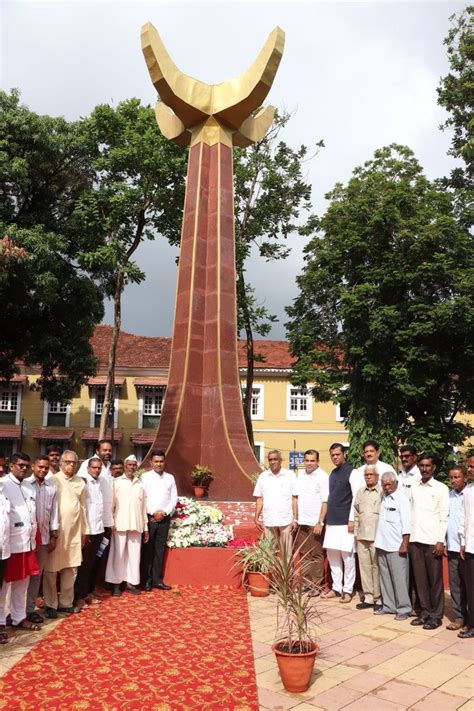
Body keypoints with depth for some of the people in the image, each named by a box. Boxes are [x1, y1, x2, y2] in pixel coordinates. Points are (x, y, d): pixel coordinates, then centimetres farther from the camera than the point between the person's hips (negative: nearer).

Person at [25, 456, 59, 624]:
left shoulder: (52, 487, 4)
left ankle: (30, 608, 23)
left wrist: (54, 536, 7)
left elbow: (54, 511, 7)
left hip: (44, 537, 4)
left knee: (37, 574, 12)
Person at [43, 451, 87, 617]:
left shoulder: (81, 483, 6)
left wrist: (84, 531, 12)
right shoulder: (53, 480, -8)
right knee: (52, 569, 5)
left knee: (71, 568, 11)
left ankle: (66, 602, 24)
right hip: (55, 531, -4)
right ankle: (51, 604, 18)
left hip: (74, 532, 4)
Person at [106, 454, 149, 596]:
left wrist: (146, 527, 12)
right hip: (120, 524, -3)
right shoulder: (117, 482, 0)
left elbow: (143, 507, 13)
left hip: (136, 525, 4)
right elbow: (111, 504, -2)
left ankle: (130, 582, 16)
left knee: (134, 554, 7)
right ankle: (116, 583, 11)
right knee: (118, 554, 2)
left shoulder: (140, 484, 12)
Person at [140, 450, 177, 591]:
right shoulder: (145, 477, -2)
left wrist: (164, 512, -7)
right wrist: (153, 513, -12)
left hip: (164, 518, 3)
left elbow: (174, 498, 6)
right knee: (148, 549, 2)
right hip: (149, 517, -3)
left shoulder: (170, 478, 8)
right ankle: (147, 580, 10)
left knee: (160, 549, 7)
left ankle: (157, 579, 13)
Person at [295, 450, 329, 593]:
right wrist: (295, 518, 11)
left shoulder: (323, 477, -10)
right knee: (304, 554, 12)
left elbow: (325, 502, -12)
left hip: (315, 523, -6)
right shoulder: (301, 475, 9)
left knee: (316, 555, 2)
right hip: (302, 522, 6)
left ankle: (316, 585, 9)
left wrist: (320, 522, -15)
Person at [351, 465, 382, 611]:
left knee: (377, 567, 0)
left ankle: (379, 599, 11)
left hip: (377, 537, -5)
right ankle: (368, 597, 20)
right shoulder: (360, 493, 12)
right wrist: (356, 533, 12)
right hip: (362, 537, 5)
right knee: (364, 566, 9)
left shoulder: (382, 492, -6)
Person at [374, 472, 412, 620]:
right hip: (382, 545, 7)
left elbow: (406, 524, -13)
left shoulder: (401, 499, -9)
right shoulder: (383, 498, 10)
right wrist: (379, 541, 12)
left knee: (399, 579, -1)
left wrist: (404, 544, -16)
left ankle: (403, 609, 8)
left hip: (396, 546, -7)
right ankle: (389, 606, 23)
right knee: (385, 577, 13)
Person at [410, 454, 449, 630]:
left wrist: (441, 541, -10)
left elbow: (444, 517, -5)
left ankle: (436, 615, 12)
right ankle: (424, 612, 19)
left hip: (432, 541, -4)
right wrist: (408, 537, 6)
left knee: (435, 579, 2)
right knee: (420, 578, 8)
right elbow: (411, 514, 11)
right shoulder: (414, 488, 10)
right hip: (415, 540, 4)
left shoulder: (441, 488, -2)